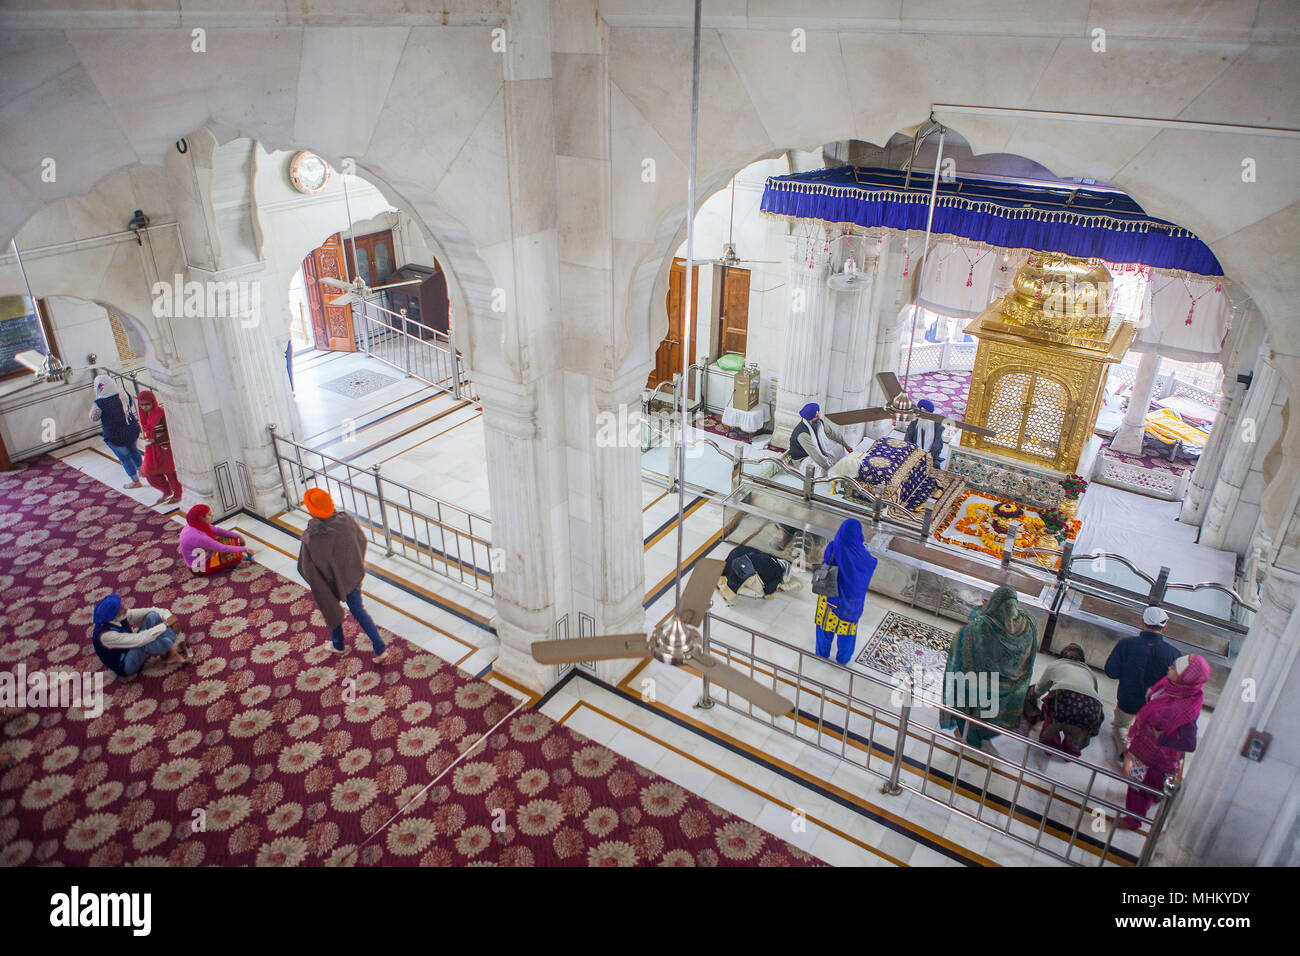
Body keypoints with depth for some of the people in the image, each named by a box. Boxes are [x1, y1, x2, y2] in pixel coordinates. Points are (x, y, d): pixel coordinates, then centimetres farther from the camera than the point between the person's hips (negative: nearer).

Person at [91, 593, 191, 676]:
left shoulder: (121, 616, -12)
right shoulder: (105, 635, -32)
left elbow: (148, 611, -8)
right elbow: (138, 640, -37)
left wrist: (167, 616, -26)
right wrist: (165, 625, -32)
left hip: (132, 649, 7)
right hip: (125, 667, -7)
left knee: (152, 616, -13)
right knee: (144, 642, -37)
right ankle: (172, 650, -12)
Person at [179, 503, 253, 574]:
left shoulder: (195, 524, -10)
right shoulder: (198, 536, -35)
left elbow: (217, 530, 3)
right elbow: (222, 548, -28)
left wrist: (237, 536, 2)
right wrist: (244, 549, -19)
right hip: (201, 566, -9)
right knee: (237, 555, -8)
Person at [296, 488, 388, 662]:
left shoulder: (311, 538, -35)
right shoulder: (347, 521, -24)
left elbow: (305, 569, -25)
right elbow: (362, 540, -3)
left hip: (331, 582, -3)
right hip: (352, 576, 3)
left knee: (331, 610, 29)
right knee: (358, 610, 23)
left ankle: (338, 646, 52)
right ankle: (380, 649, 21)